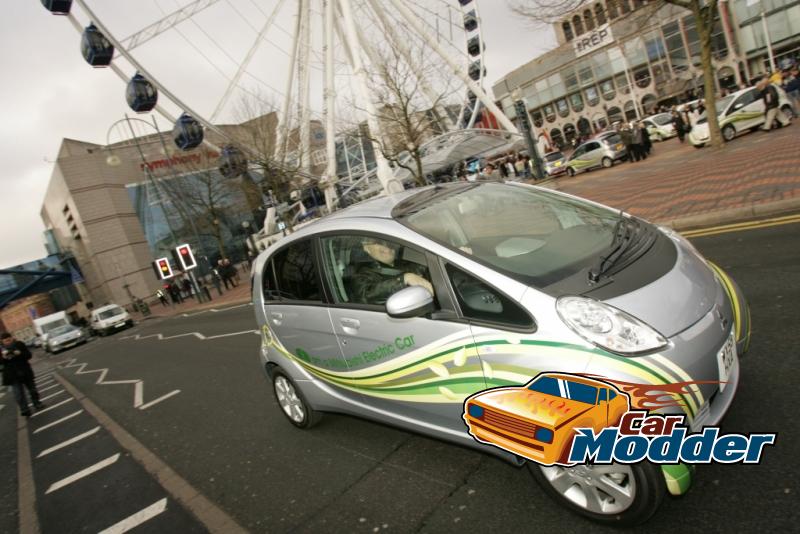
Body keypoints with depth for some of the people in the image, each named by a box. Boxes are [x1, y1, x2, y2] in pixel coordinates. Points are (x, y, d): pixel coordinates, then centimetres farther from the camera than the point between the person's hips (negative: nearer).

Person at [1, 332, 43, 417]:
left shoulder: (19, 344, -1)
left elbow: (28, 355, -3)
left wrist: (19, 354, -21)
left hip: (25, 372, 1)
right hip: (12, 375, -1)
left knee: (31, 388, 13)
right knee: (18, 393, -5)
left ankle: (37, 403, 30)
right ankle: (24, 410, -3)